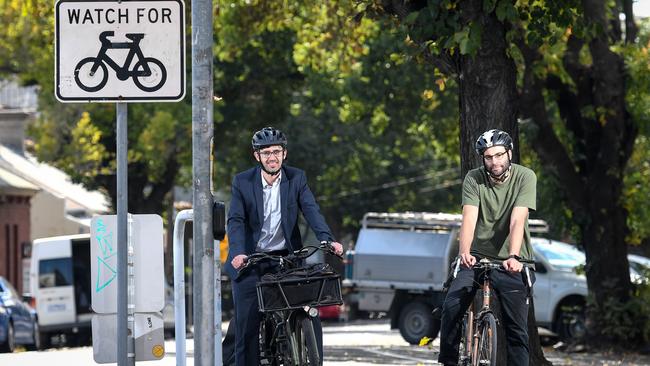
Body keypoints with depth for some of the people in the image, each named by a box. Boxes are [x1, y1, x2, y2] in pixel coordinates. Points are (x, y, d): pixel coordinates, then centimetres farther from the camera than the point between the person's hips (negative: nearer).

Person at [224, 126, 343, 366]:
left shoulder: (297, 179, 0)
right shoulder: (242, 182, -4)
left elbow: (311, 210, -12)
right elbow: (236, 221, -13)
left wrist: (327, 239, -30)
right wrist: (238, 253, -31)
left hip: (286, 258, 1)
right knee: (247, 326, -2)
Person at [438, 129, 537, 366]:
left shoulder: (525, 177, -10)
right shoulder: (474, 179, -6)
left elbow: (517, 220, -22)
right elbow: (469, 218, -19)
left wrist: (513, 257, -36)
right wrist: (464, 252, -37)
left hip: (511, 262, -1)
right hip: (478, 257, 1)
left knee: (517, 328, -5)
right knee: (451, 307, -20)